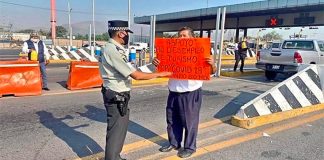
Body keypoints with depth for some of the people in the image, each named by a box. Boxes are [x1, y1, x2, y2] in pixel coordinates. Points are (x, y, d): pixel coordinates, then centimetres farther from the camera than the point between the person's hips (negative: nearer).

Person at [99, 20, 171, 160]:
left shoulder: (111, 48, 10)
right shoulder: (113, 51, -23)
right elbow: (136, 75, -23)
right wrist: (159, 74, -14)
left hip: (117, 95, 11)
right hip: (116, 97, -11)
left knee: (119, 128, 22)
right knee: (116, 131, 3)